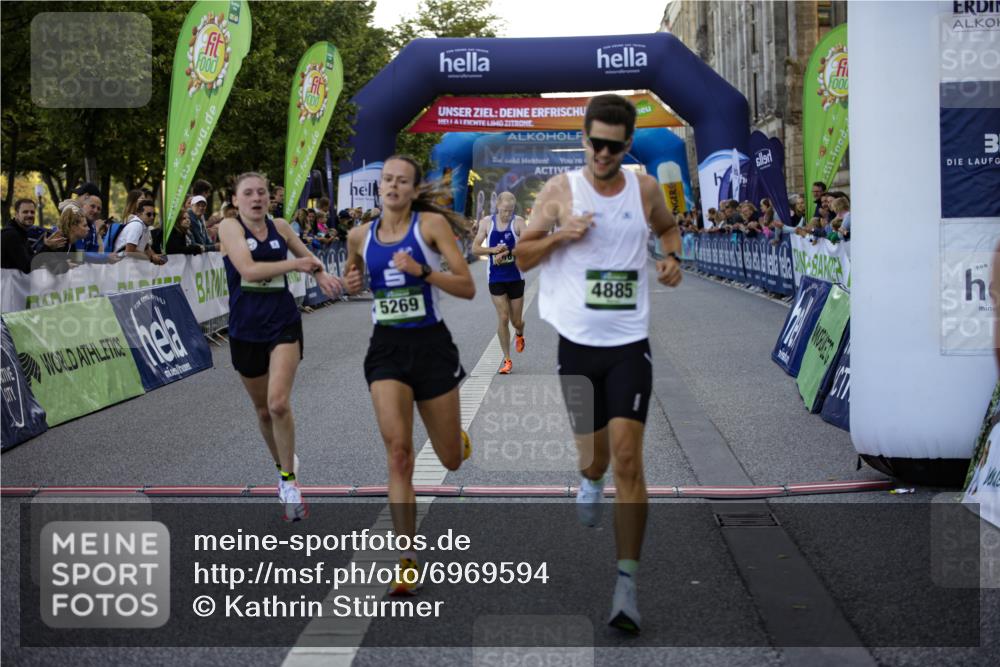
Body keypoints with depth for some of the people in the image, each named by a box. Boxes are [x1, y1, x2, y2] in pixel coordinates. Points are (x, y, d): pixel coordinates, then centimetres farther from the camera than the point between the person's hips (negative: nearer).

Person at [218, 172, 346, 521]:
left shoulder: (280, 227, 3)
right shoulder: (229, 227, -8)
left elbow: (306, 255, 21)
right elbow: (248, 269, -23)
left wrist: (320, 274, 0)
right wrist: (294, 264, -19)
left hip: (284, 325, 0)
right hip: (245, 330, 0)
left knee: (279, 403, -18)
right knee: (263, 410, 14)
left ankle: (289, 480, -4)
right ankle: (283, 466, 39)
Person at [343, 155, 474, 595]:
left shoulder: (432, 224, -7)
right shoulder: (361, 236, 4)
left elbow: (467, 288, -11)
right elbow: (352, 275, 25)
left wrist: (423, 271, -24)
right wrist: (352, 281, 1)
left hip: (431, 345, -2)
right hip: (386, 348, 2)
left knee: (450, 460, 9)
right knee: (398, 452, -14)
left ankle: (457, 436, 50)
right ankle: (408, 562, -8)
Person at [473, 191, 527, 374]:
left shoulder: (518, 222, -6)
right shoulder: (487, 222, -1)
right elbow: (475, 249, 0)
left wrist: (504, 253, -25)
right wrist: (494, 250, -17)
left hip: (516, 278, 0)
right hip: (495, 278, 0)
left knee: (516, 320, 7)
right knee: (503, 319, -7)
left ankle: (519, 335, 45)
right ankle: (507, 360, 4)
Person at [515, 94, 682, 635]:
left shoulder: (645, 189, 5)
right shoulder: (560, 190, 0)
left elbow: (668, 227, 26)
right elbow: (520, 257, 5)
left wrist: (672, 256, 5)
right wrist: (559, 235, -12)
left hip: (629, 343, 0)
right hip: (574, 342, 0)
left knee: (627, 456, -12)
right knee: (595, 453, 11)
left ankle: (627, 580, -9)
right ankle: (589, 481, 51)